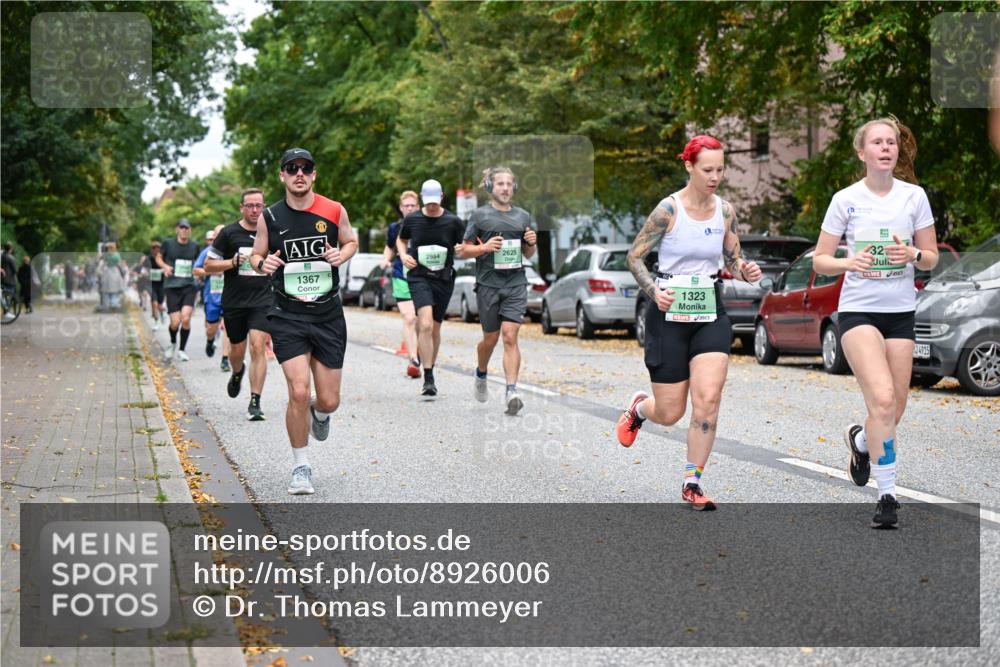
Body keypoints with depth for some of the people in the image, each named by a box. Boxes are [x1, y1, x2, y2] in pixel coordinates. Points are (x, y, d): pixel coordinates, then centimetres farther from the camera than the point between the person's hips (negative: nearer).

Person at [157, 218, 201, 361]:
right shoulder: (168, 244, 1)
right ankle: (172, 344, 27)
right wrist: (165, 266, -4)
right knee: (175, 322, -6)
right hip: (172, 287, -1)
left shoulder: (194, 247, 7)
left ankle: (182, 350, 2)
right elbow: (159, 258, 16)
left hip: (189, 286, 1)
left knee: (186, 318, -16)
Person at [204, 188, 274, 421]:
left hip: (263, 300, 0)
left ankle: (255, 403, -12)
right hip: (234, 302, 0)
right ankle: (237, 373, 48)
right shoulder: (228, 233, -1)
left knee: (258, 347, -14)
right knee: (237, 350, 11)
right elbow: (209, 266, 0)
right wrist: (233, 262, -14)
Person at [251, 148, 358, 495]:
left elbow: (351, 241, 16)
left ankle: (319, 414, 44)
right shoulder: (269, 217, -2)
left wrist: (342, 254, -7)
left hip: (328, 315, 1)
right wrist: (263, 263, -12)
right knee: (298, 392, -15)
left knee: (329, 401, 3)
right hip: (287, 316, -1)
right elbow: (256, 255, 11)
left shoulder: (334, 211, -1)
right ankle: (301, 466, 4)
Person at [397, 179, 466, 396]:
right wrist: (403, 255, 0)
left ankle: (429, 368, 34)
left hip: (444, 278, 2)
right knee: (426, 325, -20)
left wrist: (461, 250, -14)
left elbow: (465, 247, 9)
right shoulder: (412, 219, 2)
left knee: (435, 329, 11)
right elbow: (400, 240, 20)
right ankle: (428, 379, -19)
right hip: (419, 277, -2)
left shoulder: (453, 221, 0)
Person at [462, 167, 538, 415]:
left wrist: (531, 243, -4)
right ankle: (481, 375, 39)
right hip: (488, 284, -1)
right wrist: (485, 247, -15)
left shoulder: (523, 216, 10)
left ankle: (512, 392, -16)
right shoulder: (480, 215, 2)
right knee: (490, 338, 10)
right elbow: (465, 250, 4)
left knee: (510, 337, -11)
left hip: (516, 284, 1)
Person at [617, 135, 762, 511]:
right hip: (669, 315, -3)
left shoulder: (725, 211, 4)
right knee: (670, 413, 2)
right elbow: (635, 256, -5)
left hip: (711, 317, 3)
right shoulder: (669, 209, -10)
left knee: (708, 399, -14)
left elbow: (732, 259, 14)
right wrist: (654, 292, -21)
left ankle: (692, 485, -2)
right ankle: (639, 408, 41)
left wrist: (746, 271, -9)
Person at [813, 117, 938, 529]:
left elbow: (931, 259, 7)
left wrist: (912, 254, -15)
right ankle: (887, 495, -12)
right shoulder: (845, 200, -3)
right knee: (882, 400, -20)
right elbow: (820, 261, 1)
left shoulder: (914, 196, 3)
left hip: (901, 312, 3)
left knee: (894, 410, 7)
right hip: (858, 310, -3)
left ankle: (861, 440, 42)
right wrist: (850, 263, -19)